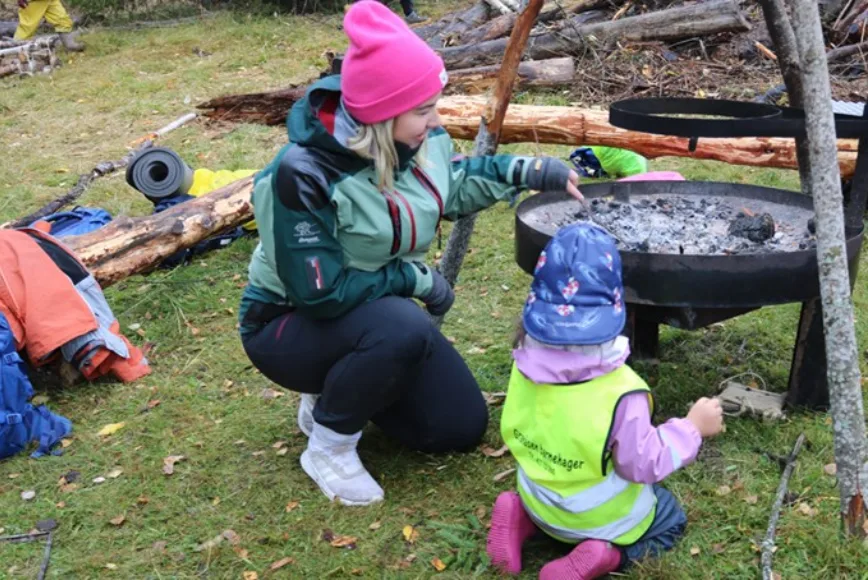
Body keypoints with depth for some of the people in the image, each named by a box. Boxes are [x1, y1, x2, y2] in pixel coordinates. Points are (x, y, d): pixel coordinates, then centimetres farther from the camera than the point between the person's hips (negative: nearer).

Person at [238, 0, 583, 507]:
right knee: (402, 329, -38)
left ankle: (338, 391, 19)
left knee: (463, 426, 1)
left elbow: (451, 186, 11)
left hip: (384, 316, 7)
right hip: (292, 325, -7)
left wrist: (526, 171, -3)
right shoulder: (304, 175, -33)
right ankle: (329, 445, -13)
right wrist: (417, 279, -22)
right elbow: (320, 293, -31)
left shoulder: (419, 138, -12)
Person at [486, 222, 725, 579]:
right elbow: (644, 467, -22)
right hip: (595, 518, -5)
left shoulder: (527, 362, -18)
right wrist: (693, 428, -10)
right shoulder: (620, 392, -33)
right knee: (671, 517, 21)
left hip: (538, 497, 5)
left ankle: (523, 516, 8)